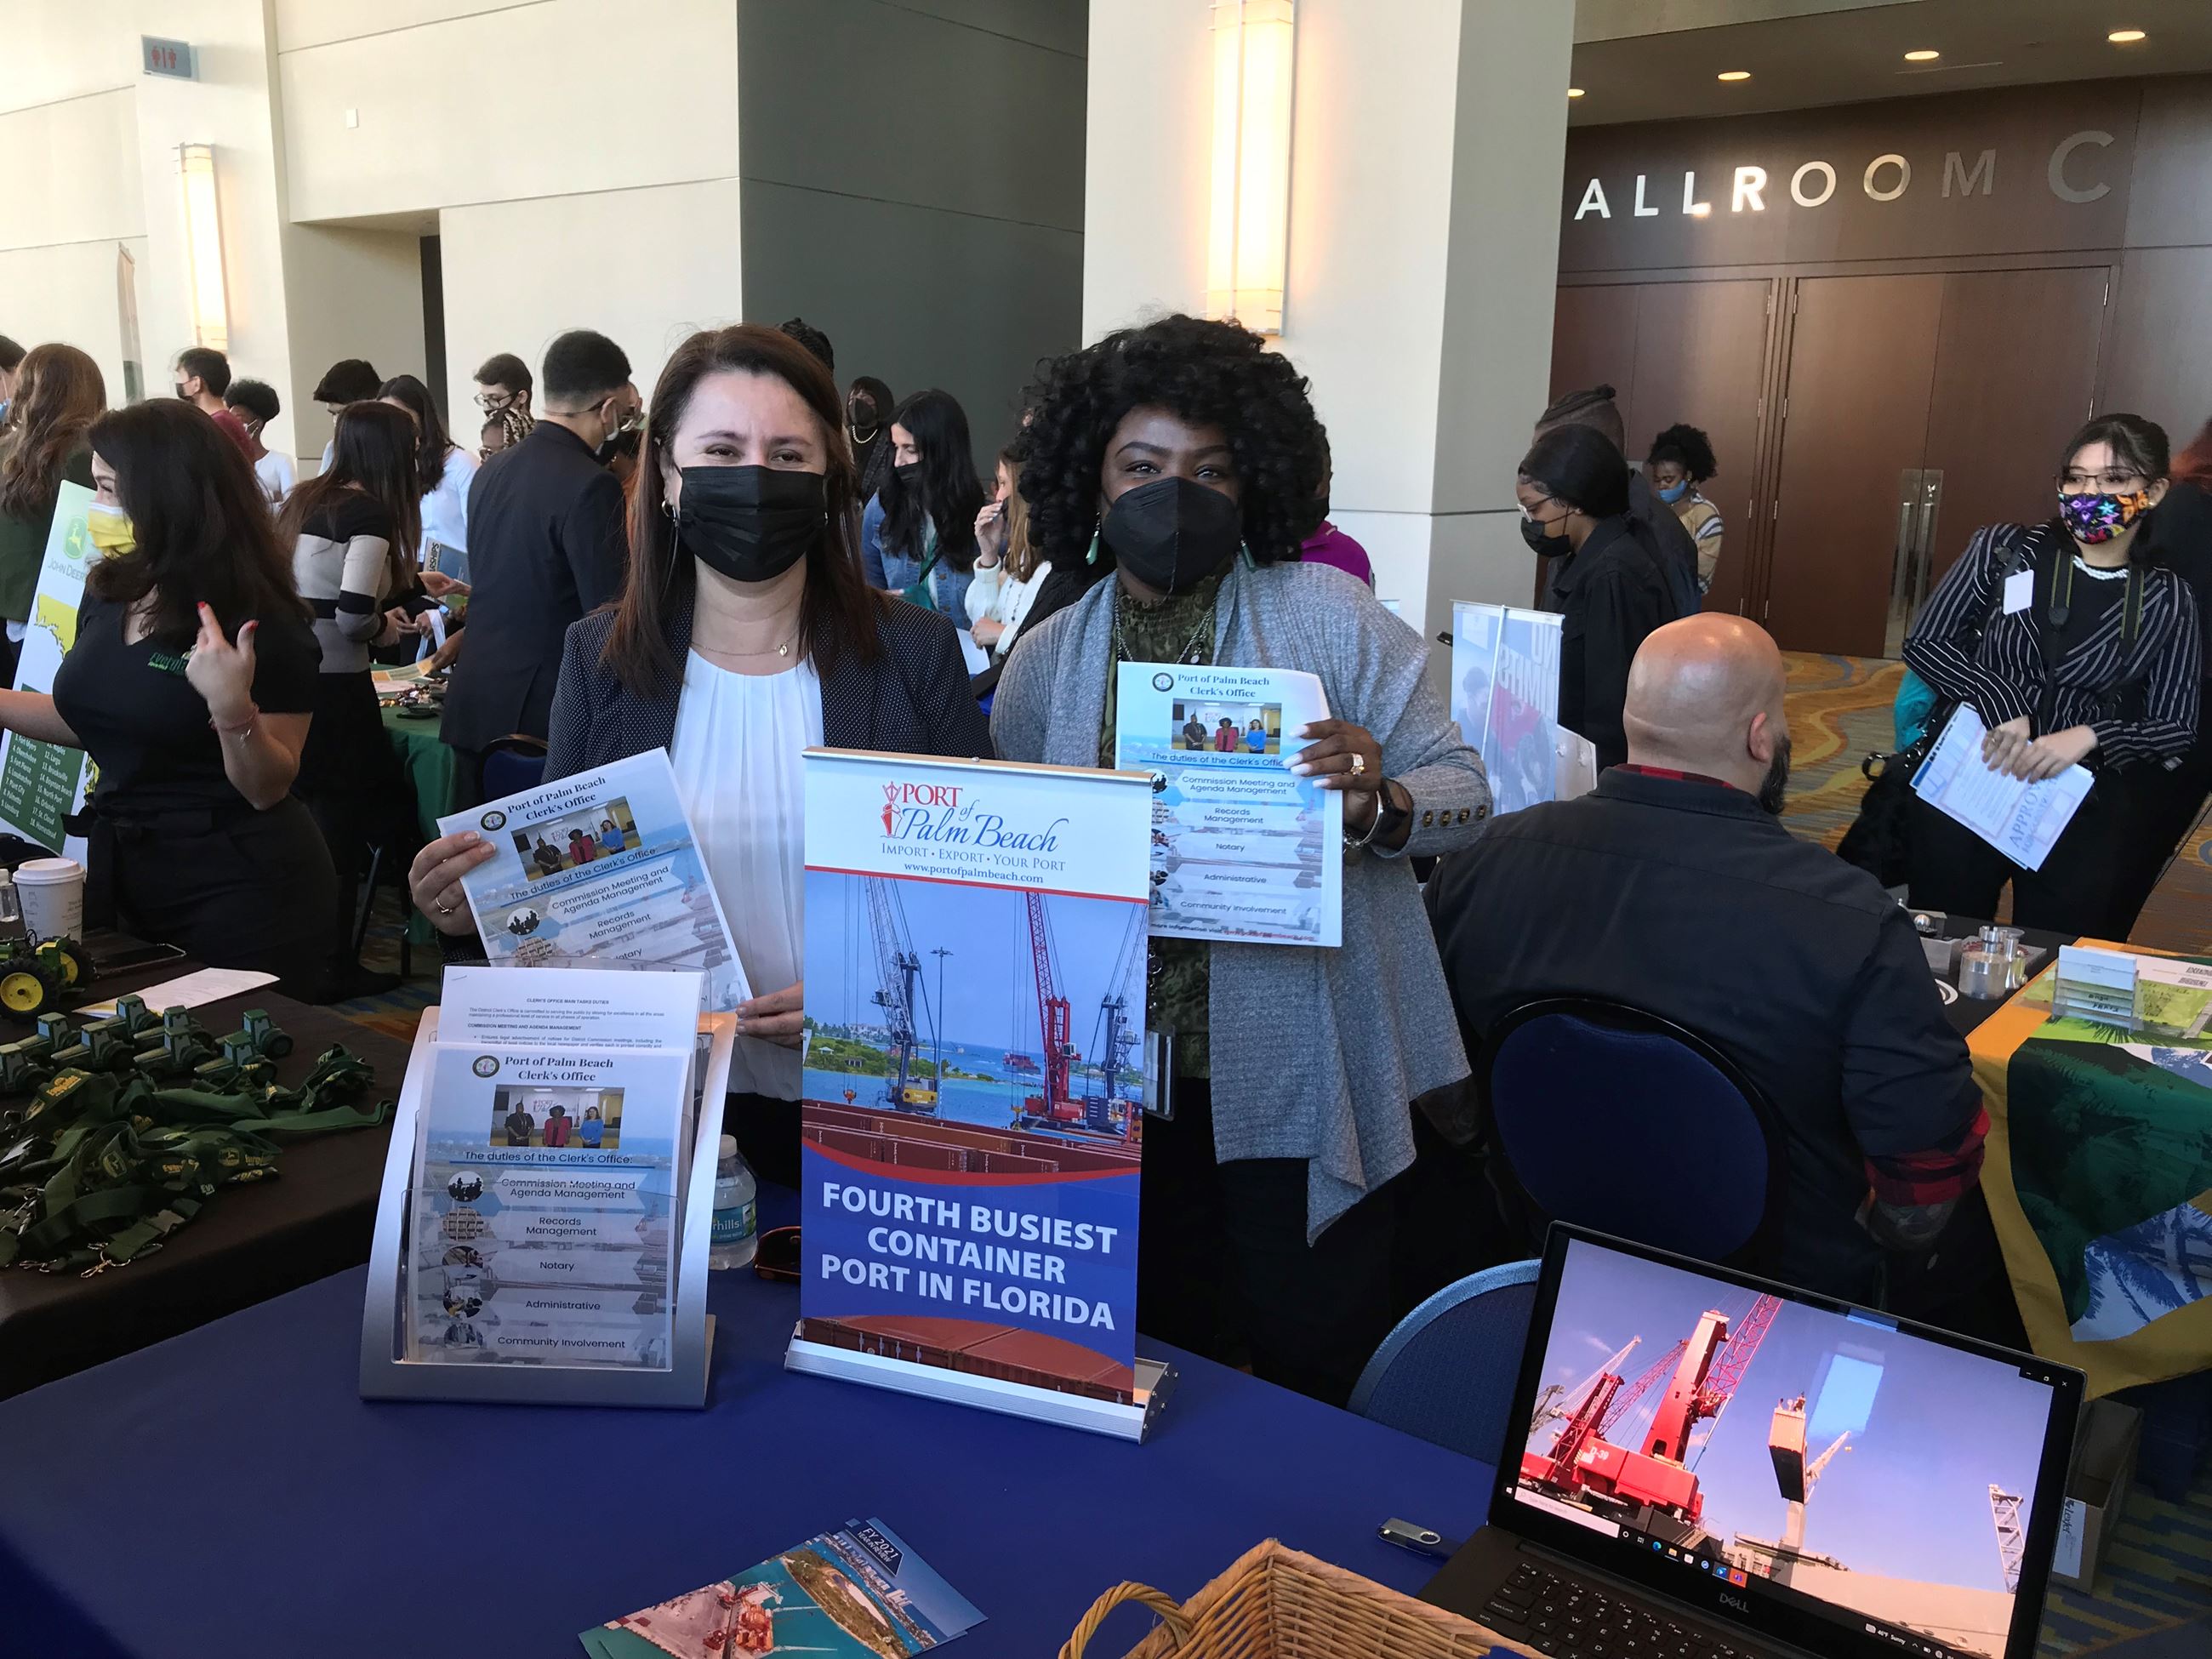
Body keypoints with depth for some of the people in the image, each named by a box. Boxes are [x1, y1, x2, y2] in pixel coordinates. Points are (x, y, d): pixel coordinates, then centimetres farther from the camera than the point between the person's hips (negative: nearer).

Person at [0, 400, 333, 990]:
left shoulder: (260, 623, -17)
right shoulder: (108, 592, 4)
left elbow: (268, 788, -17)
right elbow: (93, 720, 17)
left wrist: (233, 706, -33)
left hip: (239, 891, -7)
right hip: (126, 874, 7)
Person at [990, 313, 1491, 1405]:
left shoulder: (1330, 617, -5)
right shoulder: (1046, 660, 4)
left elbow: (1464, 789, -5)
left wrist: (1378, 803, -25)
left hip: (1301, 1074, -2)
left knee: (1315, 1373, 9)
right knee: (1156, 1370, 17)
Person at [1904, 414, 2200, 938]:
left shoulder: (2167, 600, 1)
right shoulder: (2005, 549, 0)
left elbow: (2177, 729, 0)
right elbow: (1924, 641, -3)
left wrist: (2090, 736, -19)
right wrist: (2002, 707, -17)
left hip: (2087, 814, 0)